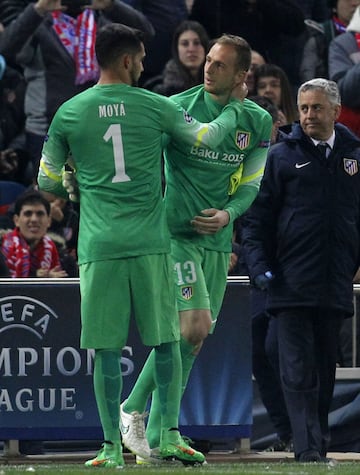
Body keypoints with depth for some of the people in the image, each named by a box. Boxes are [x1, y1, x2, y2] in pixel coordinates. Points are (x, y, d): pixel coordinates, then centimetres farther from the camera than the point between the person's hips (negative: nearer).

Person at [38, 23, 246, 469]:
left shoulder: (69, 112, 4)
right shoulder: (154, 106, 2)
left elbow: (47, 182, 11)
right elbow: (205, 138, 16)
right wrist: (234, 106, 34)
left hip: (98, 247, 0)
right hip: (150, 243, 0)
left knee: (106, 348, 2)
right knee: (165, 340, 11)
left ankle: (112, 448, 2)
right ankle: (170, 435, 9)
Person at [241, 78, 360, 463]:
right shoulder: (282, 156, 3)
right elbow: (256, 217, 3)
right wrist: (260, 267, -7)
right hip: (292, 283, -3)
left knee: (325, 369, 10)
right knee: (298, 372, -8)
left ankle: (320, 443, 19)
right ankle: (308, 449, -15)